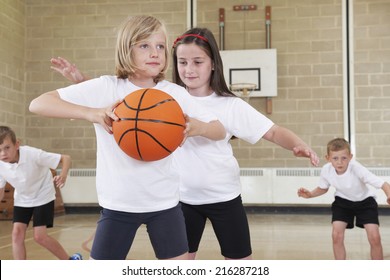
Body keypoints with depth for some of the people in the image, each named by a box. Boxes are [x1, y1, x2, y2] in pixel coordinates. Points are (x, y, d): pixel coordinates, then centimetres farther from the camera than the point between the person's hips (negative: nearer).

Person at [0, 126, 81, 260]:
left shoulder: (33, 154, -32)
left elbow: (65, 158, -28)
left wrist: (63, 176, -47)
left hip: (43, 197, -4)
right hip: (22, 200, 4)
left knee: (40, 237, -9)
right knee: (17, 233, -9)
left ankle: (71, 260, 12)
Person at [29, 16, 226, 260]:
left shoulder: (175, 93, -4)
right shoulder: (105, 88, -11)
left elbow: (220, 131, 0)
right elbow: (38, 104, -14)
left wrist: (197, 127, -24)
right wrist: (92, 113, -30)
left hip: (165, 203, 2)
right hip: (118, 204, -1)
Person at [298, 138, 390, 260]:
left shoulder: (356, 168, -36)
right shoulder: (326, 170, -24)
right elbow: (323, 188, 0)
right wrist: (310, 194, -18)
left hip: (365, 201, -2)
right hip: (342, 201, 3)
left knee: (374, 238, -12)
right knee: (336, 235, -12)